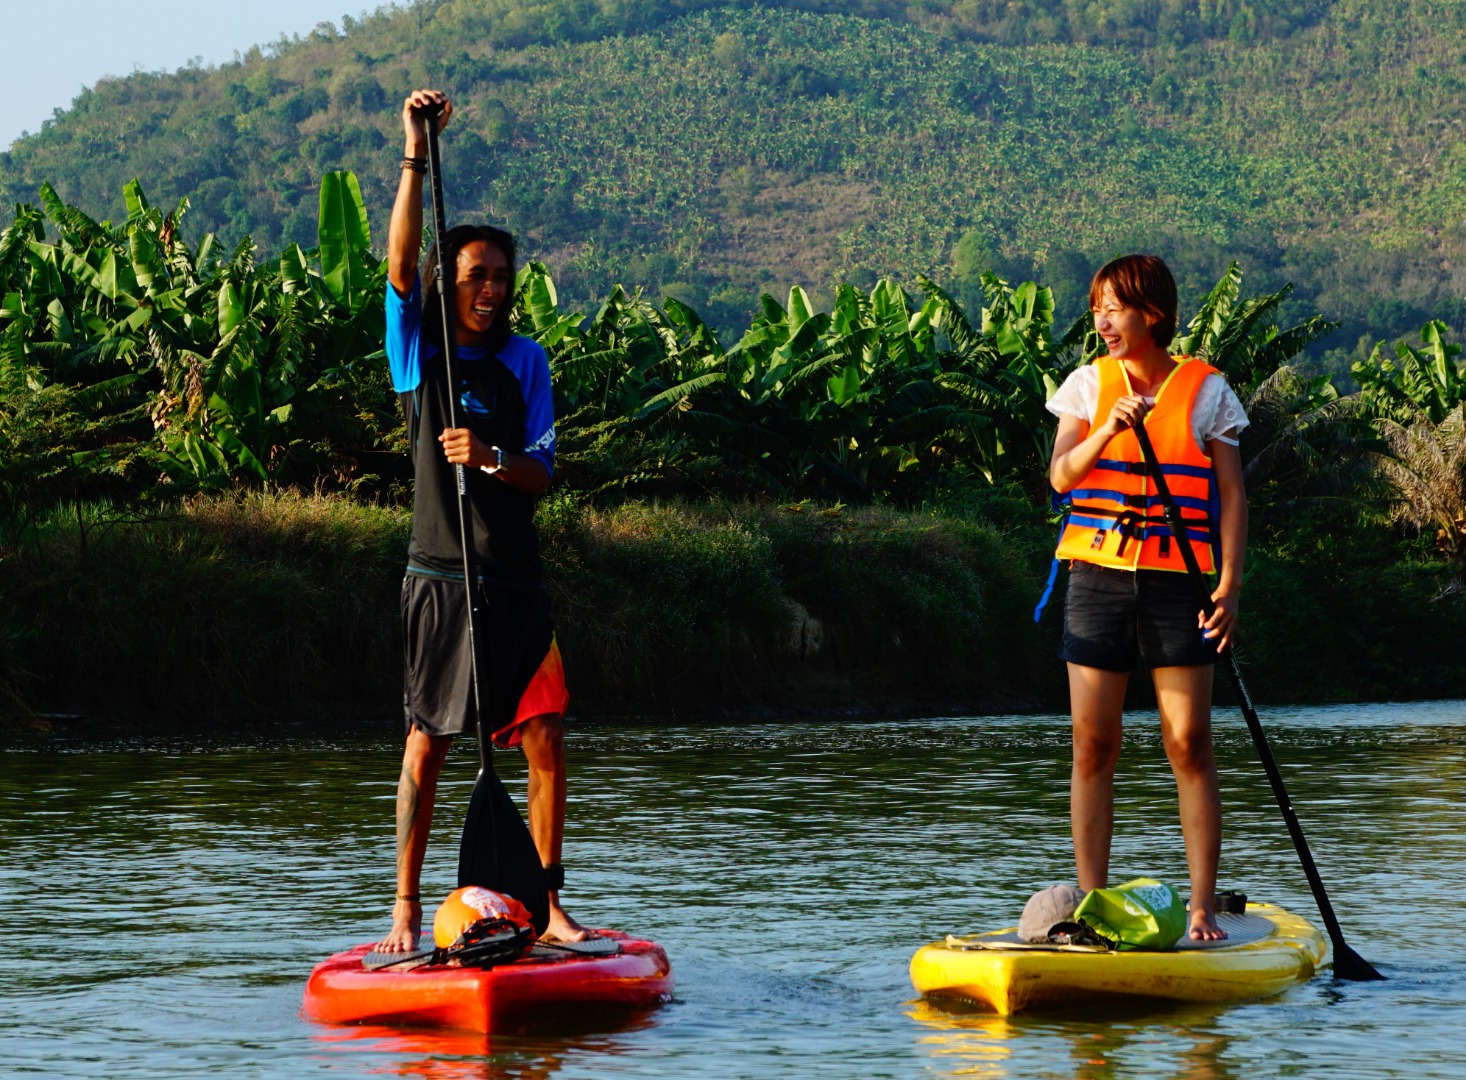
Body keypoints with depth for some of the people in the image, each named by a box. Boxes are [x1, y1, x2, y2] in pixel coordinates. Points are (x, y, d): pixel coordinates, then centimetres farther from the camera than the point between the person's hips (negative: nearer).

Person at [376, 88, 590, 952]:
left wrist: (493, 458, -20)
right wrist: (418, 155, -23)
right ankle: (407, 908, 7)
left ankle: (547, 904, 7)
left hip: (517, 575, 2)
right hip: (441, 576, -2)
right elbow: (400, 263, -16)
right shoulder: (420, 349, 1)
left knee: (546, 741, -2)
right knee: (427, 744, 0)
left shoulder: (525, 360, 7)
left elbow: (542, 476, 2)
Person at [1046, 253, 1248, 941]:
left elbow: (1231, 495, 1)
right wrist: (1110, 430, -21)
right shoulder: (1089, 385, 7)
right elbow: (1061, 476, -3)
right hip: (1099, 576, 2)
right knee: (1093, 747, 1)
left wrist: (1230, 584, -9)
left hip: (1176, 583, -2)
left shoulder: (1205, 390, 2)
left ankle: (1203, 910, -1)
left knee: (1189, 747, -5)